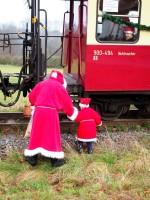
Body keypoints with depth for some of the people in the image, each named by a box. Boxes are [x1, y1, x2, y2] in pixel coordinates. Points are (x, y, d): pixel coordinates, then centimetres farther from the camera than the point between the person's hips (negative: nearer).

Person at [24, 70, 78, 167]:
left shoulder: (41, 83, 14)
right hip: (51, 112, -4)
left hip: (39, 111, 4)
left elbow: (31, 96, 20)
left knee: (37, 134, 12)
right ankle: (56, 159, 7)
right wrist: (71, 112, 23)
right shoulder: (59, 86, 2)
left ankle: (31, 157, 16)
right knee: (52, 135, 4)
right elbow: (67, 101, 5)